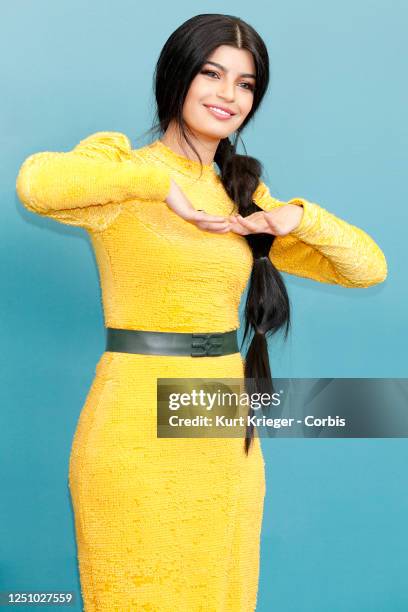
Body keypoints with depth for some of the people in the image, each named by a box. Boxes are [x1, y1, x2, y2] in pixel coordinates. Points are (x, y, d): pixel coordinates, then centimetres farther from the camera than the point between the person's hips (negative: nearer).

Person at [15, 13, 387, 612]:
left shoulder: (245, 197, 12)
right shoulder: (122, 166, -5)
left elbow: (369, 267, 10)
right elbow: (37, 181, -29)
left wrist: (299, 216, -6)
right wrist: (159, 182, -19)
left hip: (228, 442, 6)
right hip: (138, 433, -5)